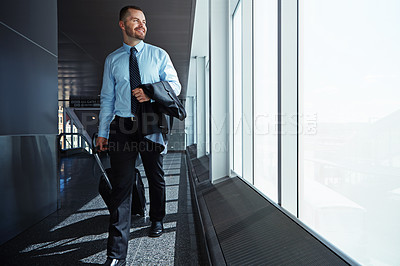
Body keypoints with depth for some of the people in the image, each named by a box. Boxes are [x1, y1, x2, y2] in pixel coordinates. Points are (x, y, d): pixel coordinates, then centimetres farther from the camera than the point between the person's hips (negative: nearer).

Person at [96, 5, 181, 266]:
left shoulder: (159, 54, 9)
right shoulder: (112, 60, 11)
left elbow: (175, 85, 5)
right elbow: (107, 98, 10)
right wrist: (102, 132, 4)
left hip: (152, 126, 0)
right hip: (122, 127, 0)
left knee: (156, 179, 14)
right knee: (122, 186, -4)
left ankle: (157, 221, 40)